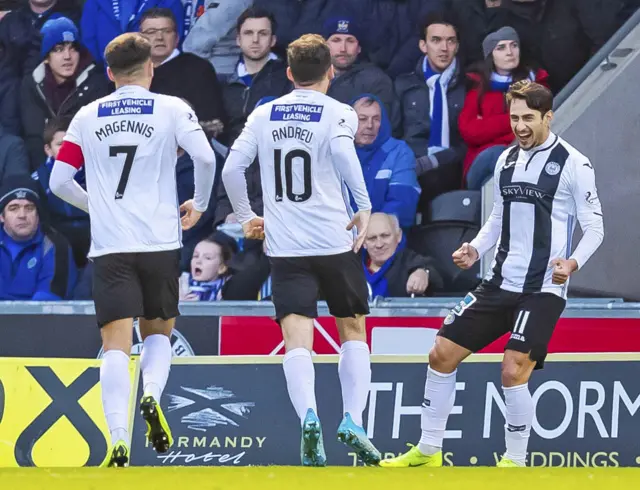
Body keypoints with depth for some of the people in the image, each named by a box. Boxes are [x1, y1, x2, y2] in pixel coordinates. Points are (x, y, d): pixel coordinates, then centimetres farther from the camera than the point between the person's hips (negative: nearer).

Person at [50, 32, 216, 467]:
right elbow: (206, 157, -13)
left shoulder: (87, 117, 8)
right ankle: (152, 395, -10)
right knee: (158, 332, 20)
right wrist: (200, 205, 4)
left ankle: (119, 441, -20)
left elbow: (59, 182, 7)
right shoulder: (172, 109, 2)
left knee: (116, 345, -4)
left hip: (109, 248, 0)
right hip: (160, 242, 0)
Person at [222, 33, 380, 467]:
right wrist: (365, 207, -14)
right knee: (353, 330, 14)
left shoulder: (264, 115, 10)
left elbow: (232, 168, 5)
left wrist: (246, 217, 19)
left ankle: (308, 415, -30)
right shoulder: (338, 113, -1)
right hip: (335, 241, -1)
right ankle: (353, 419, 0)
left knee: (297, 337, -6)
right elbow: (343, 153, -21)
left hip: (285, 247, 2)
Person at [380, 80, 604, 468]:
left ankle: (515, 462, 0)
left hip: (544, 290, -7)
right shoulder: (506, 160, 10)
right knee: (442, 354, 5)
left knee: (514, 373, -18)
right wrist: (476, 250, 4)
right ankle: (429, 451, 18)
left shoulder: (574, 164, -9)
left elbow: (595, 228, -8)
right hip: (501, 283, 7)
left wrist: (573, 263, -26)